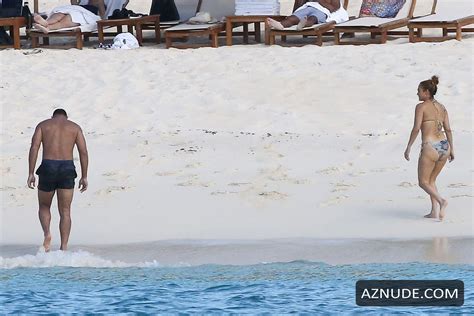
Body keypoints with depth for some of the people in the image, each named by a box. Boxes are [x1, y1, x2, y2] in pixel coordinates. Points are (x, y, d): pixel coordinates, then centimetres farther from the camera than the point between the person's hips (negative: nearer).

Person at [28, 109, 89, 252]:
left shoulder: (43, 125, 13)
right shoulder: (75, 127, 15)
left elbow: (34, 148, 0)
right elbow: (83, 152, 4)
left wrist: (31, 173, -3)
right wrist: (84, 177, 6)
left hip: (48, 167, 0)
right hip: (67, 168, 0)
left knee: (44, 207, 18)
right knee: (65, 211, 7)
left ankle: (47, 234, -9)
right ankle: (64, 247, -3)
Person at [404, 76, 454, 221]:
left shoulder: (421, 107, -6)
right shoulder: (441, 107, 12)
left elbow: (416, 128, -12)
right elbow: (448, 129, 12)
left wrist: (408, 148, -7)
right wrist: (451, 149, 17)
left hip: (430, 148, -7)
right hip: (444, 147, 7)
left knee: (423, 182, 7)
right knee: (431, 180, 22)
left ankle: (441, 201, -18)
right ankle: (434, 211, 14)